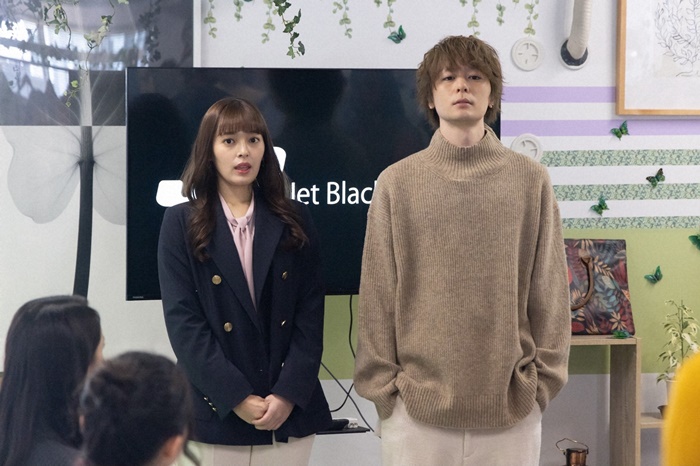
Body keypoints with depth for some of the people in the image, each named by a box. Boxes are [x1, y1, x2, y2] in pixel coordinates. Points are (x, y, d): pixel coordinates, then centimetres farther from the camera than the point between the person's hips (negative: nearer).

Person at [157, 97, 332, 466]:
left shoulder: (294, 221, 9)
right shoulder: (181, 224, 2)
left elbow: (310, 314, 3)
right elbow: (183, 321, -5)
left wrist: (288, 394, -9)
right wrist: (235, 397, -13)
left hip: (291, 408, 2)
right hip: (217, 411, -2)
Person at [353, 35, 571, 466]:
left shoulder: (531, 180, 4)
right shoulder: (397, 183, 4)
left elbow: (550, 293, 6)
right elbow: (377, 296, 4)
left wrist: (544, 381, 1)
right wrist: (383, 385, 0)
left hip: (513, 408, 0)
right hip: (416, 408, 0)